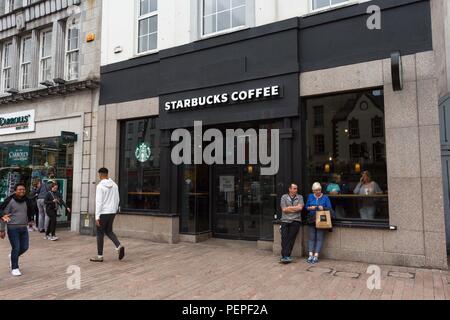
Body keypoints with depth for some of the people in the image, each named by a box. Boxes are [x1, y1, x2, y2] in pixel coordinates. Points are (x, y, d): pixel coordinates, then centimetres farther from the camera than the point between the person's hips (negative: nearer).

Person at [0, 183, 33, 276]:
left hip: (24, 228, 5)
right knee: (16, 248, -3)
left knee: (25, 247, 8)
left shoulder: (27, 201, 4)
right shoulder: (10, 201, -11)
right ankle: (14, 268, 13)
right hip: (13, 228, -5)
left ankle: (12, 256, 38)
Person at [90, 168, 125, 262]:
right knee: (108, 231, 19)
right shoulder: (114, 185, 6)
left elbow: (98, 202, -17)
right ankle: (119, 246, -1)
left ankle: (100, 256, 13)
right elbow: (117, 199, 12)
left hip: (103, 212, -6)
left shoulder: (100, 186, -13)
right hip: (112, 212, 6)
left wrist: (97, 216, -16)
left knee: (100, 233, 6)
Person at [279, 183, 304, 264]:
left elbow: (300, 207, -5)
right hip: (285, 220, 1)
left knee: (291, 238, -9)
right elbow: (284, 209, -2)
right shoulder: (284, 197, 9)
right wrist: (295, 208, 0)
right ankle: (286, 256, -5)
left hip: (295, 221, 0)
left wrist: (289, 208, -1)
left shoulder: (300, 197, 11)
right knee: (284, 238, -8)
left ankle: (285, 256, -9)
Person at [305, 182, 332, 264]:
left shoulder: (325, 197, 5)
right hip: (311, 220, 2)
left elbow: (329, 208, 0)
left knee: (319, 238, -6)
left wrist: (323, 208, -19)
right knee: (311, 237, 0)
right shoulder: (310, 197, 12)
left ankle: (316, 256, -5)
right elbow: (306, 207, 12)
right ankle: (310, 255, 1)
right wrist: (310, 208, -9)